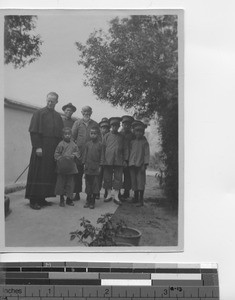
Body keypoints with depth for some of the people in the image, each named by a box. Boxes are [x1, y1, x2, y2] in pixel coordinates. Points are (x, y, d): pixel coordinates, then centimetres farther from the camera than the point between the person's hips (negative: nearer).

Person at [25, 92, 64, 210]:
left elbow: (61, 134, 16)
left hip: (53, 149, 5)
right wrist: (37, 146, -16)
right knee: (38, 172, -6)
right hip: (41, 148, -5)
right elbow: (33, 131, -7)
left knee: (49, 173, 4)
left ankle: (41, 198, 10)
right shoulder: (39, 113, 0)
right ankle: (33, 200, -3)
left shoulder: (58, 116, 15)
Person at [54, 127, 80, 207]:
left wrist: (74, 155, -7)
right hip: (62, 167, -3)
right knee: (61, 182, 3)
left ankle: (69, 199, 20)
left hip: (71, 167, 3)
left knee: (70, 183, 7)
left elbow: (77, 152, 13)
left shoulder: (73, 144, 6)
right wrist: (60, 159, -17)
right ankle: (61, 200, 14)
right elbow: (56, 154, -3)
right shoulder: (61, 144, -4)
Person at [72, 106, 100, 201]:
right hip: (79, 151, 0)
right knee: (78, 173, 4)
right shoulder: (77, 123, 9)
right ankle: (77, 193, 12)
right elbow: (72, 136, 7)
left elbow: (99, 138, 9)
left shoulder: (95, 124, 9)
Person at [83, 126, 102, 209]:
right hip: (88, 167, 3)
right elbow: (85, 154, 11)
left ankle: (93, 201, 7)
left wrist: (100, 166, -5)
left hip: (96, 168, -3)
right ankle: (88, 200, 18)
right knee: (88, 184, 9)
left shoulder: (100, 144, -2)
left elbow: (101, 156, -1)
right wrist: (84, 164, 4)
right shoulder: (88, 144, 7)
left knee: (95, 184, 0)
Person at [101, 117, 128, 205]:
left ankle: (116, 197, 6)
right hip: (108, 160, 0)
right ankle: (109, 195, 17)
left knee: (118, 178, 0)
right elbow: (103, 148, 7)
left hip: (119, 161, 0)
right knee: (107, 178, 5)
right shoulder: (106, 136, 8)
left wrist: (125, 160, 2)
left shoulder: (122, 137, 9)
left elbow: (125, 149, 11)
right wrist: (102, 160, 0)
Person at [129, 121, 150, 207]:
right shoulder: (132, 142, 11)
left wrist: (145, 165, -9)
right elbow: (129, 152, 15)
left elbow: (146, 154, -2)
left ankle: (141, 200, -1)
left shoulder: (145, 142, 2)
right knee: (134, 182, 8)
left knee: (141, 182, -4)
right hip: (132, 164, 4)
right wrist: (127, 161, 8)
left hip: (140, 165, -4)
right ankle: (136, 198, 20)